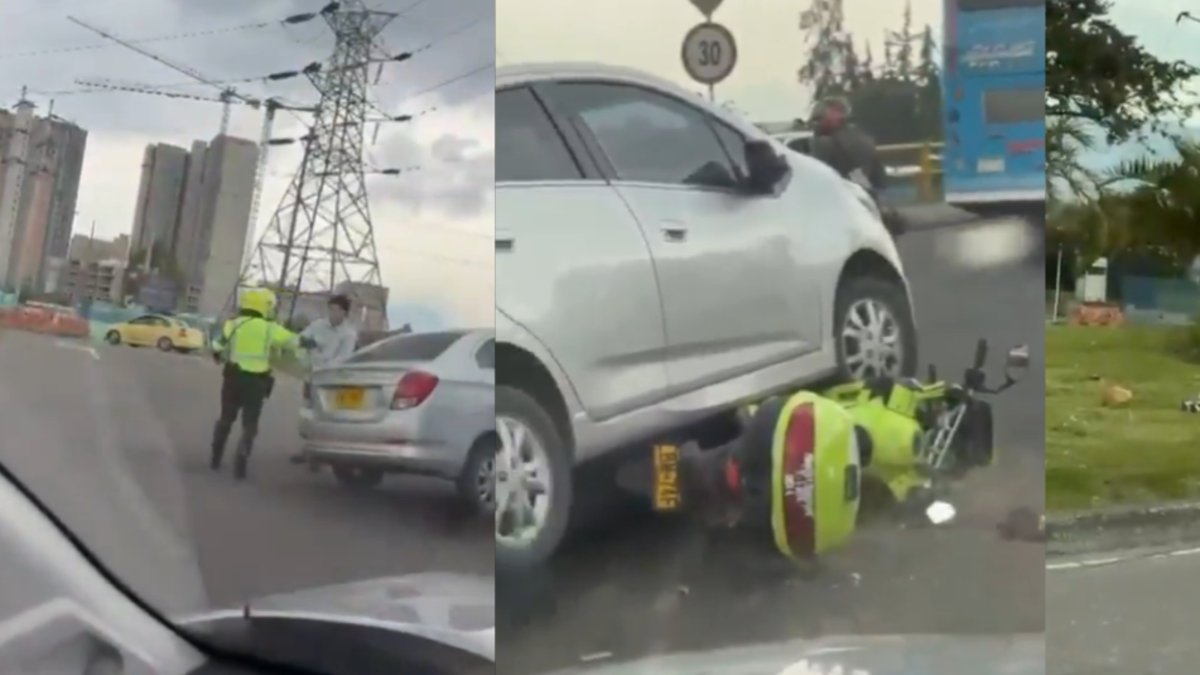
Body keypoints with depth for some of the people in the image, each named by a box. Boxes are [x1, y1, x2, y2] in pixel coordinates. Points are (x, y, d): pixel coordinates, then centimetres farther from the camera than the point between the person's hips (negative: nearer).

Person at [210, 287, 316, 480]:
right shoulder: (270, 329, -1)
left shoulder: (233, 325, 1)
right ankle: (240, 466, -6)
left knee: (226, 418, 20)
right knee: (249, 425, 5)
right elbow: (295, 341, 9)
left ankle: (216, 459, 24)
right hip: (256, 381, -2)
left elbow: (217, 351, 2)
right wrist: (311, 343, 29)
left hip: (233, 377, 2)